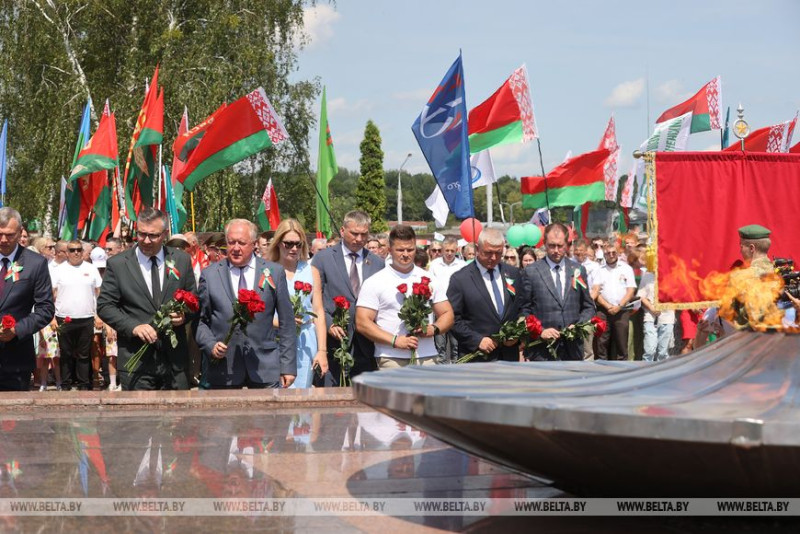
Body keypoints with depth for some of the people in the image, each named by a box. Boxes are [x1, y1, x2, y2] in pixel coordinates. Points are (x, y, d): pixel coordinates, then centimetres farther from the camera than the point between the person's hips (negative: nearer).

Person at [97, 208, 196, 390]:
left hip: (175, 360, 2)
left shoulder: (182, 260, 6)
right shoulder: (117, 264, 0)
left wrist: (185, 315, -9)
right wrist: (133, 327, -16)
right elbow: (104, 306, -1)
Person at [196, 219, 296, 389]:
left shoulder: (274, 272, 7)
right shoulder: (209, 275, 8)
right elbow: (201, 321, 11)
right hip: (222, 369, 0)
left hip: (265, 368, 0)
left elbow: (286, 323, 7)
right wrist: (211, 346, -8)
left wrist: (288, 366, 3)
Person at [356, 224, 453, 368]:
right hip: (391, 360, -2)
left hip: (426, 358, 3)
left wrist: (434, 329, -7)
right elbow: (362, 323, -2)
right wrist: (395, 341, -12)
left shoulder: (429, 280, 14)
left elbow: (447, 314, 16)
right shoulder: (374, 282, 4)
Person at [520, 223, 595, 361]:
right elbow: (524, 310, 0)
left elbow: (588, 307, 14)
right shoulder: (531, 272, -1)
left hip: (573, 348, 3)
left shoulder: (578, 270, 8)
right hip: (542, 349, -3)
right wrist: (539, 331, -14)